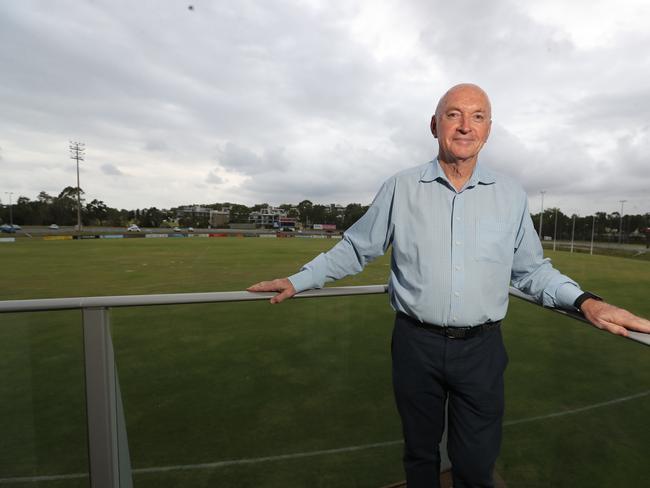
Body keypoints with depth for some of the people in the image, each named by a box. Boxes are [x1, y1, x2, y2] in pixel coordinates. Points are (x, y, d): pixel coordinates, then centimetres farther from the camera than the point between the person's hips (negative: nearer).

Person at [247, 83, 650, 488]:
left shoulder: (512, 195, 2)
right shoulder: (401, 188, -4)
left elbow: (532, 269, 8)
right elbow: (355, 249, 2)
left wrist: (586, 301, -8)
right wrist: (298, 281, -2)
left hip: (481, 348, 1)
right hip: (416, 343, 0)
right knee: (420, 452, 21)